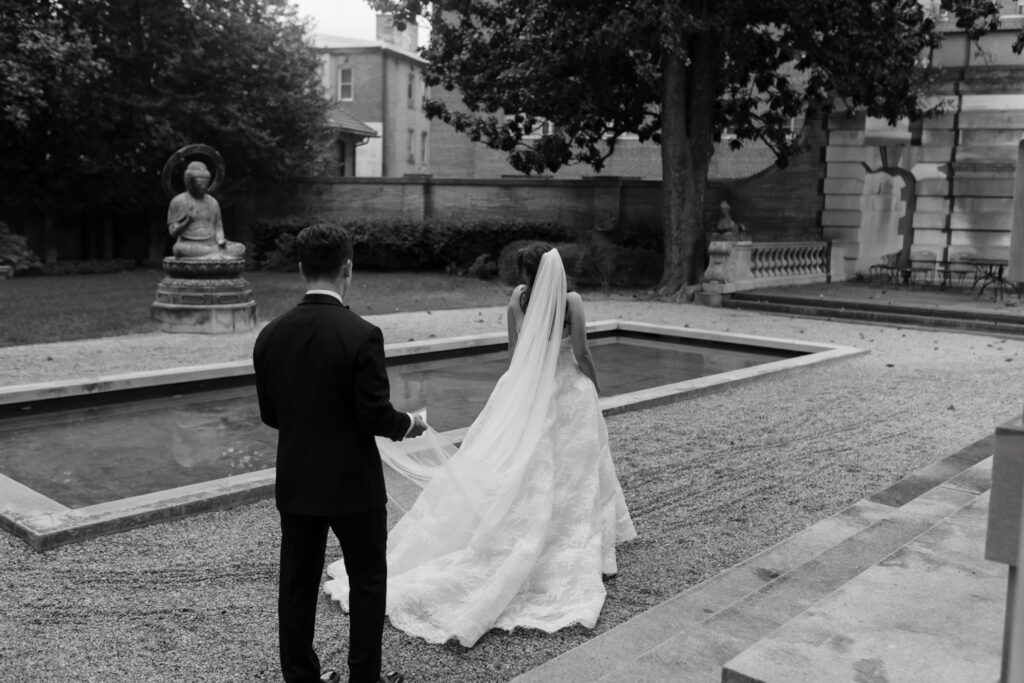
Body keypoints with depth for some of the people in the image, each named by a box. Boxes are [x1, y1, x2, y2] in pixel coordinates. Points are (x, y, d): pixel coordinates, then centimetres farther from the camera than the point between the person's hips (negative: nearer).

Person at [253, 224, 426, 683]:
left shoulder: (270, 335, -3)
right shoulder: (361, 335, -19)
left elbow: (269, 414, 4)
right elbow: (375, 416, -18)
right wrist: (409, 425, 3)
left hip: (295, 482, 5)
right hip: (353, 482, -4)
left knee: (297, 585, 15)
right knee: (368, 584, 14)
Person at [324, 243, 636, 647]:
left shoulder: (518, 299, -5)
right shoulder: (571, 302, -16)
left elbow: (513, 351, 5)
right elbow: (581, 354, -11)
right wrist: (594, 385, 7)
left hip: (523, 393, 3)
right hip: (568, 394, -3)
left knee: (515, 470, 10)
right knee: (568, 472, 10)